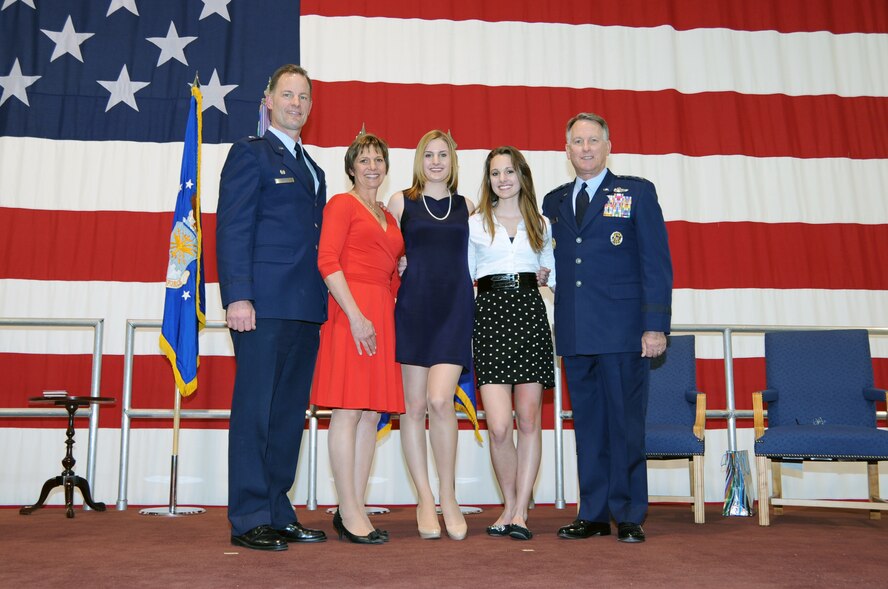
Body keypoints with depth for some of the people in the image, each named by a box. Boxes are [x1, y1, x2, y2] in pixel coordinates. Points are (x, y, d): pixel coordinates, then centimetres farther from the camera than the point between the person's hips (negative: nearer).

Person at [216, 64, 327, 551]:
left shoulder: (312, 169, 25)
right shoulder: (250, 153, 3)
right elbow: (232, 229, -7)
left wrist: (322, 303, 13)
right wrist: (238, 296, -17)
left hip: (306, 309, 8)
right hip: (264, 305, -7)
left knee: (289, 414, 9)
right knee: (255, 410, -3)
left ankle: (277, 513, 17)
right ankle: (249, 520, 4)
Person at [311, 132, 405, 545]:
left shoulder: (387, 216, 22)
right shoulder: (342, 204, 1)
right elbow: (327, 261, -10)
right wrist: (356, 315, -18)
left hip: (382, 315, 8)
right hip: (351, 312, -7)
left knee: (372, 413, 6)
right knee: (348, 411, -6)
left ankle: (354, 509, 14)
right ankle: (349, 513, -1)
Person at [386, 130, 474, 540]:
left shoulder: (467, 206, 13)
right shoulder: (401, 202, 8)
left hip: (455, 309, 0)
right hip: (413, 308, 0)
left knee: (440, 400, -13)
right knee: (414, 405, 1)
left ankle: (448, 498, 3)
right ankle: (425, 500, 14)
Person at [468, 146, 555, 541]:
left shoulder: (541, 225, 17)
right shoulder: (475, 224, 12)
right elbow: (465, 275, 14)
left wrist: (543, 276, 4)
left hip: (530, 314, 2)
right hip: (490, 313, -2)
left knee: (529, 420, 0)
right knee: (498, 426, -10)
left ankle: (519, 512, 7)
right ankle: (510, 505, 11)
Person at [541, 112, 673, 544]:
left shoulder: (637, 192, 4)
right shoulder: (554, 201, 16)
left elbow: (656, 263, -2)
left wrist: (656, 325, -10)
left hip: (622, 329, -4)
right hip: (575, 332, 4)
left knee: (626, 423, 0)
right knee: (587, 424, 9)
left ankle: (629, 517, 11)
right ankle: (593, 514, 18)